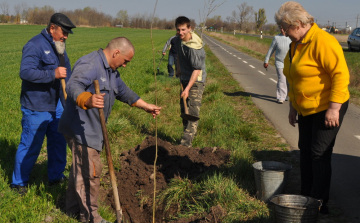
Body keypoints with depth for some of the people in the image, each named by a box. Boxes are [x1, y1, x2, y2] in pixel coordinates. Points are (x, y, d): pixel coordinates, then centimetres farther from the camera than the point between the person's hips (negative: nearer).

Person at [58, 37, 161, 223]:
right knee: (90, 172, -4)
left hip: (92, 130, 11)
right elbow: (73, 86, -38)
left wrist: (146, 106, 33)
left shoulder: (111, 71, 15)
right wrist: (87, 100, -58)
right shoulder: (89, 64, -20)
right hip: (81, 129, -10)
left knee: (81, 169, 20)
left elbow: (124, 92, 28)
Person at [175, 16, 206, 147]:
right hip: (185, 79, 9)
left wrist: (188, 88, -28)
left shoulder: (194, 47, -25)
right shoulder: (179, 40, 1)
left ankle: (186, 143, -18)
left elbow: (197, 69, -25)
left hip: (196, 80, -9)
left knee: (192, 112, -14)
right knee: (184, 110, 15)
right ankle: (187, 136, 29)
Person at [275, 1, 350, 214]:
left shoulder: (322, 41, -21)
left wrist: (334, 108, -25)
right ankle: (306, 198, 24)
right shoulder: (296, 44, 9)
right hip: (306, 109, 9)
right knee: (305, 151, 12)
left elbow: (341, 74, -24)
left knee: (320, 154, -6)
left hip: (327, 109, -9)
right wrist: (293, 106, 18)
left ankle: (319, 204, 3)